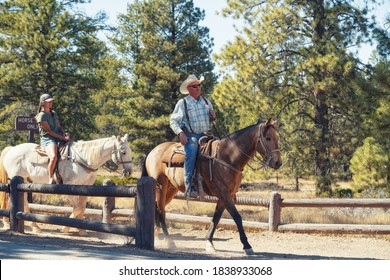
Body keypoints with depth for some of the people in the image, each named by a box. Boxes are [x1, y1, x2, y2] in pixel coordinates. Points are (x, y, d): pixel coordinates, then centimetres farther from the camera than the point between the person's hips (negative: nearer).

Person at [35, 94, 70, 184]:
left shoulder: (54, 113, 18)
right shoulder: (41, 116, -7)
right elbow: (49, 131, -12)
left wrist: (64, 134, -2)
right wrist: (63, 138, -16)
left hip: (58, 139, 8)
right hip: (47, 139, -8)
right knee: (54, 157, -36)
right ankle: (51, 179, -27)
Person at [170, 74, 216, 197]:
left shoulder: (206, 101, 15)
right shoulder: (182, 103, 2)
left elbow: (212, 118, 25)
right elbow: (173, 121, 0)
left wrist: (213, 116, 0)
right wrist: (180, 133, -15)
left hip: (205, 135, 5)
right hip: (190, 136, -5)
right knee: (191, 152, -31)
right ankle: (189, 186, -34)